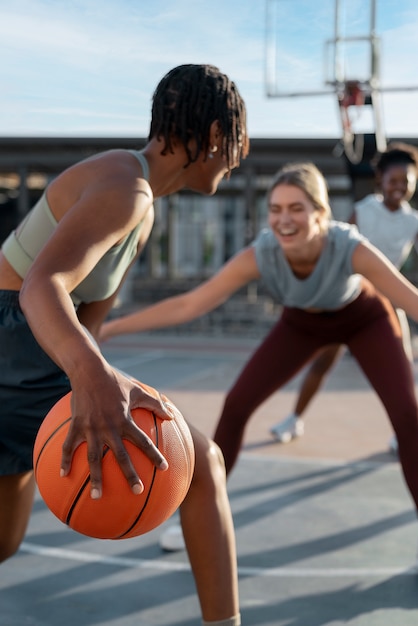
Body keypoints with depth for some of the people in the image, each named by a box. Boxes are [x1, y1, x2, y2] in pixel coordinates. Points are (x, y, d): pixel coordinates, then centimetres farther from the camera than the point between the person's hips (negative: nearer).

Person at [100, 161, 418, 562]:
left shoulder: (352, 248, -43)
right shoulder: (260, 254, -36)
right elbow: (187, 305, -33)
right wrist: (109, 328, -36)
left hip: (365, 319, -2)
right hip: (302, 323, 2)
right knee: (236, 404, -7)